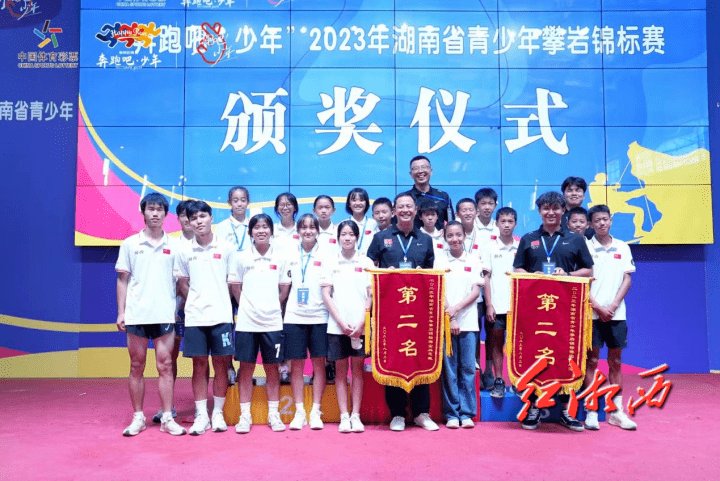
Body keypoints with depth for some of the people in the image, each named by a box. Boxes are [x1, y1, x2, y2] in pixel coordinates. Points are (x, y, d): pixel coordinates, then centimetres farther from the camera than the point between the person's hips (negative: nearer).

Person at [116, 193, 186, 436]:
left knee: (165, 366, 1)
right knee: (136, 367, 7)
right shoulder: (130, 244, 6)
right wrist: (120, 312, 0)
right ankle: (138, 418, 18)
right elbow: (122, 280, 7)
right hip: (136, 315, 0)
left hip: (165, 315, 0)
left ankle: (167, 418, 9)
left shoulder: (173, 246, 6)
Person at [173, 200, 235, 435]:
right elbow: (181, 284, 12)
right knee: (199, 365, 6)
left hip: (221, 316, -1)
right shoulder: (184, 252, 6)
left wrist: (220, 301, 0)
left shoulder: (226, 248, 1)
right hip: (194, 317, 1)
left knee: (221, 364, 4)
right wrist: (196, 301, 3)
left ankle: (218, 413, 16)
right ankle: (201, 415, 15)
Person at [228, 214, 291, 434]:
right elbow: (235, 287, 7)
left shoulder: (280, 257, 4)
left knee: (272, 368, 7)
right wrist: (247, 306, 2)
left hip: (272, 322, 0)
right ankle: (245, 415, 16)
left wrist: (271, 307, 3)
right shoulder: (241, 257, 3)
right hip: (246, 322, 0)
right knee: (246, 368, 5)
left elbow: (284, 289, 9)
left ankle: (273, 414, 18)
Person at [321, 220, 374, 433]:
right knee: (341, 370, 5)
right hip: (337, 325, 0)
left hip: (361, 326, 0)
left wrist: (362, 323, -7)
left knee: (358, 369, 5)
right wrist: (341, 322, -6)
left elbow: (371, 295, 3)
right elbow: (326, 295, 2)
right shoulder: (331, 262, 6)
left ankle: (356, 415, 12)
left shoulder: (366, 262, 5)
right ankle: (344, 416, 11)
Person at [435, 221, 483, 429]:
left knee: (468, 368, 2)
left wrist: (456, 308, -10)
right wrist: (450, 318, -8)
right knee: (449, 369, 1)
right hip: (445, 321, -1)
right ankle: (451, 414, 9)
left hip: (468, 322, 1)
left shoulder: (474, 261, 8)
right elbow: (440, 292, 0)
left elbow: (476, 291, 3)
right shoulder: (440, 261, 6)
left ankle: (467, 413, 12)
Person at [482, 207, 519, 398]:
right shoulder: (490, 247, 5)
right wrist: (489, 305, -5)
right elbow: (486, 277, 2)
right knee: (496, 343, 4)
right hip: (496, 305, -1)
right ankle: (498, 381, 12)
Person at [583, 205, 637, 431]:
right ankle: (591, 411, 6)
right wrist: (597, 306, -11)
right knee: (592, 360, 0)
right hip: (592, 313, -3)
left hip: (616, 314, 3)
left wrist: (613, 306, -6)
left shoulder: (622, 248, 9)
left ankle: (617, 411, 16)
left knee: (615, 362, 8)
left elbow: (627, 279, 6)